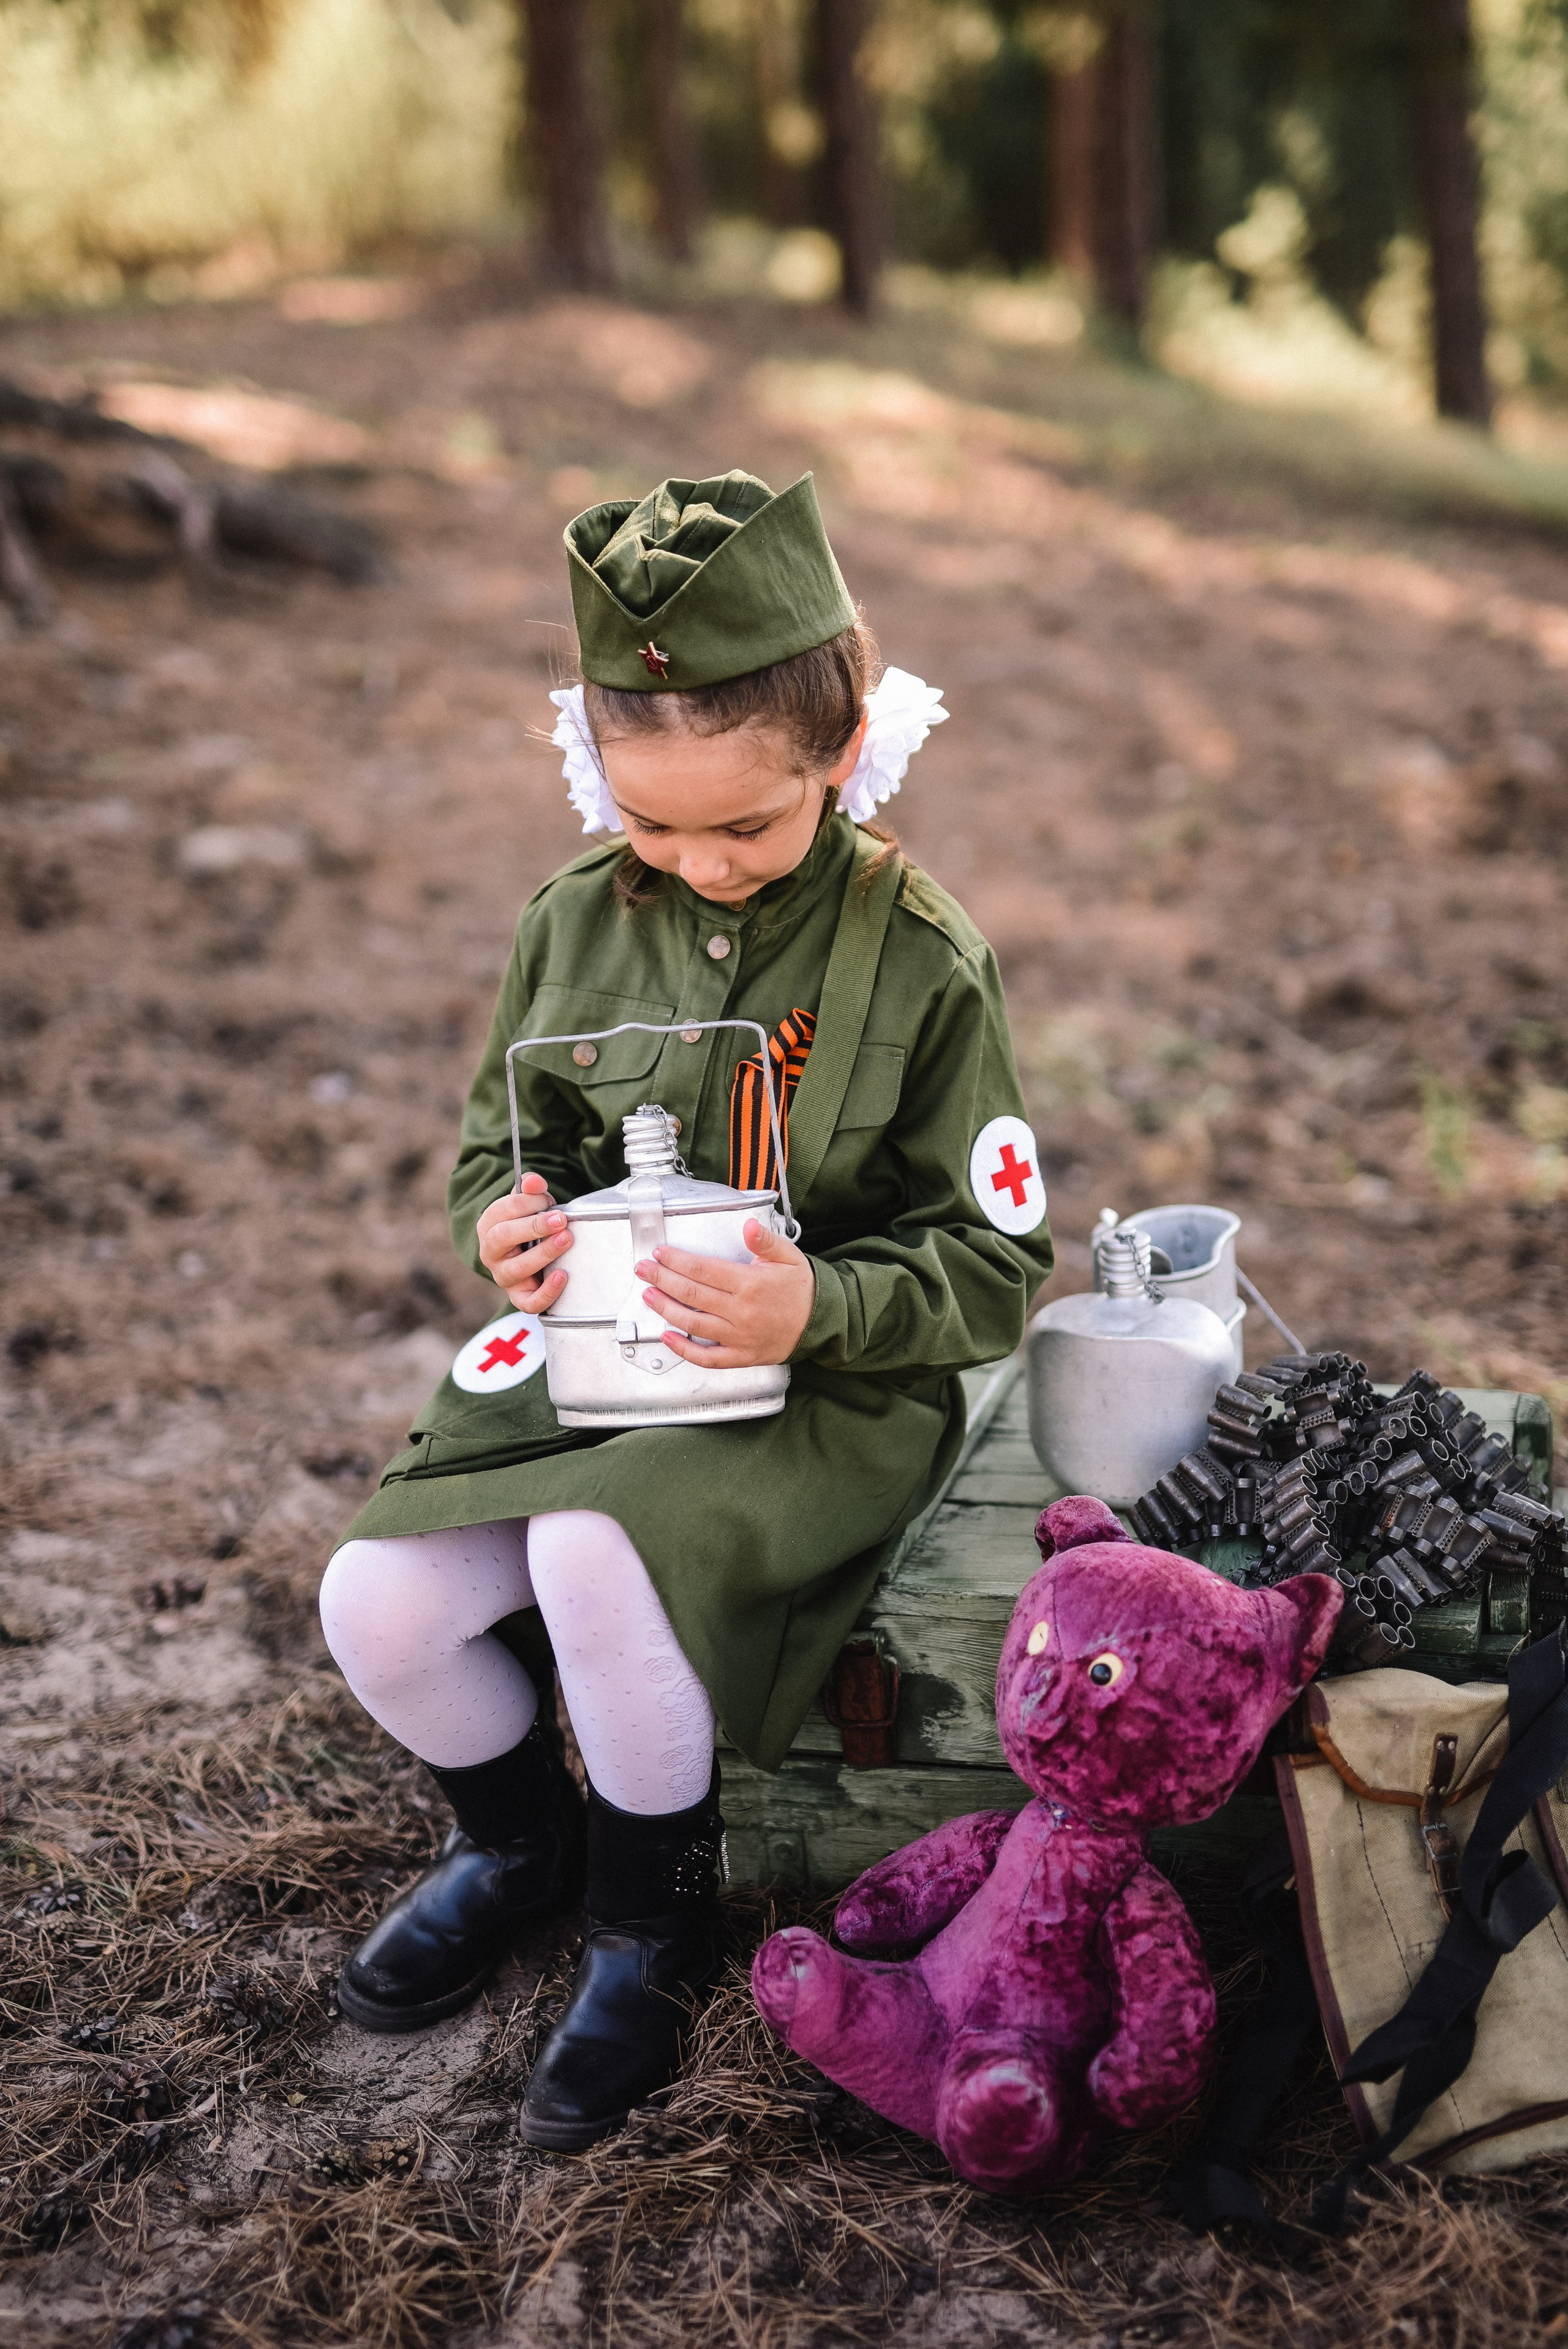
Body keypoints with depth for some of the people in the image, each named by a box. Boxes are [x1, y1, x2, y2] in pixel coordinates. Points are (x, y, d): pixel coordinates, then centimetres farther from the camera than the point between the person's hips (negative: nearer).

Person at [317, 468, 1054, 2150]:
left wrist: (820, 1306, -28)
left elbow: (991, 1266, -8)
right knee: (376, 1604, -16)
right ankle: (519, 1833, 20)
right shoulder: (577, 923, 0)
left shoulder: (919, 961, -11)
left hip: (829, 1387, -4)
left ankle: (657, 1920, -3)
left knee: (597, 1558, -33)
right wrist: (503, 1223, -11)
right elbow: (499, 1142, 14)